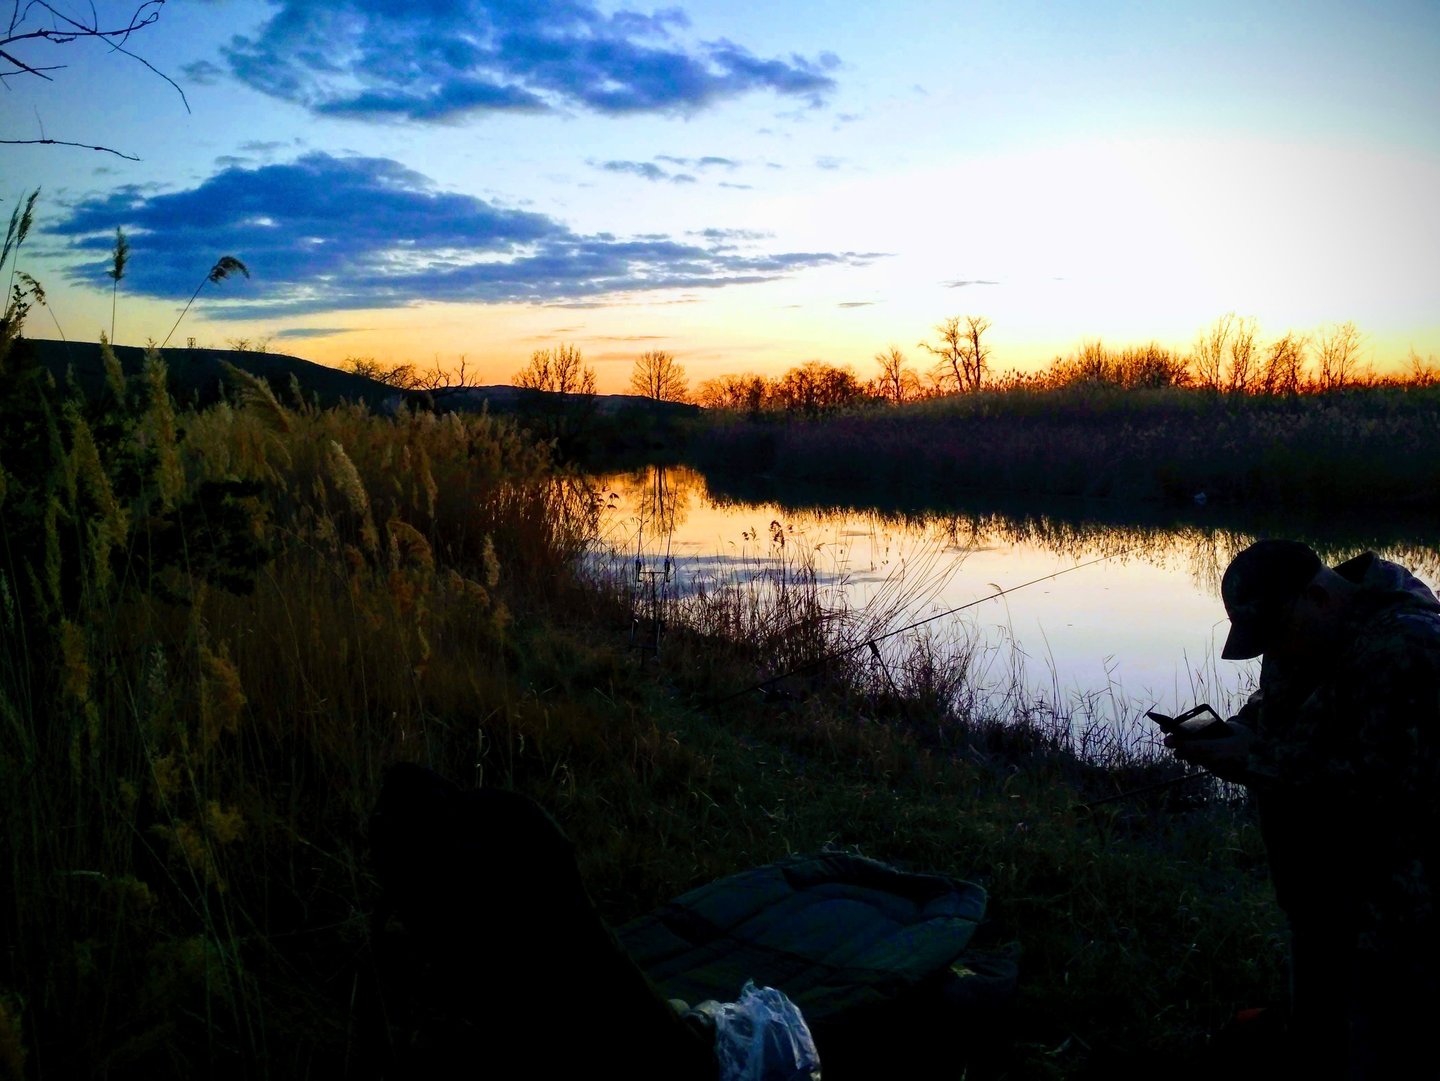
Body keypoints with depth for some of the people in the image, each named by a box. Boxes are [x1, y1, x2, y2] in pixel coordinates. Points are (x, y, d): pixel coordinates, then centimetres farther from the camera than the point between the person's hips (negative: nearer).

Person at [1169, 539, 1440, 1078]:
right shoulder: (1305, 636, 5)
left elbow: (1381, 784, -32)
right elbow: (1274, 709, 18)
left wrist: (1253, 761, -27)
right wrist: (1233, 733, -4)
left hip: (1393, 913, -9)